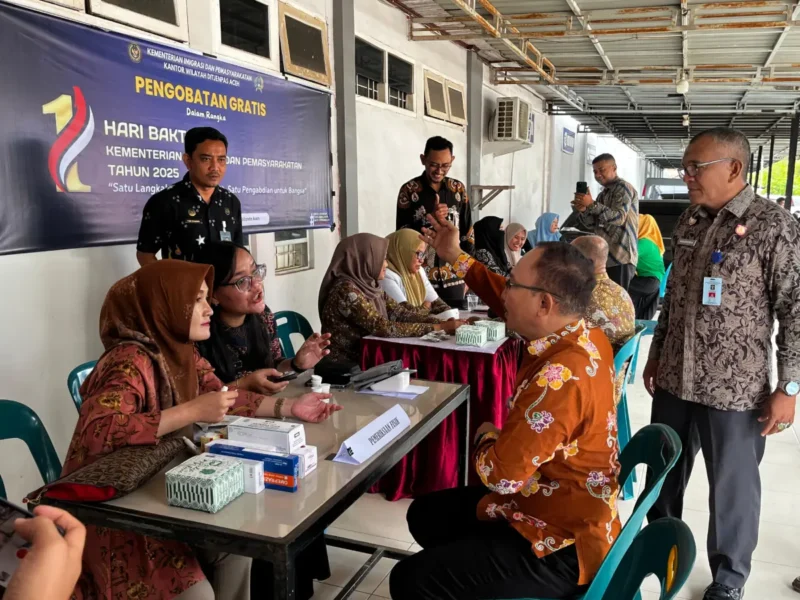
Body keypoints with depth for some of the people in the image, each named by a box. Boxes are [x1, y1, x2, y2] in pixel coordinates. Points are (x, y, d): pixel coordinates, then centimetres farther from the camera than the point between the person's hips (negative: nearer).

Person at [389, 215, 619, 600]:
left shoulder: (559, 377, -34)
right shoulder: (584, 337, -4)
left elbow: (501, 475, -30)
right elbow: (509, 303, 13)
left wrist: (486, 438, -9)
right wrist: (455, 258, 14)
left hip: (561, 545, -9)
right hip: (561, 510, 10)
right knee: (425, 515, 21)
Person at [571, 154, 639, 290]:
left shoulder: (623, 188, -4)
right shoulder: (603, 194, 21)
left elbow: (619, 217, -17)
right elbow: (594, 226, 15)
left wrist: (592, 205, -24)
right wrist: (582, 210, -3)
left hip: (620, 259, -8)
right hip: (604, 258, 8)